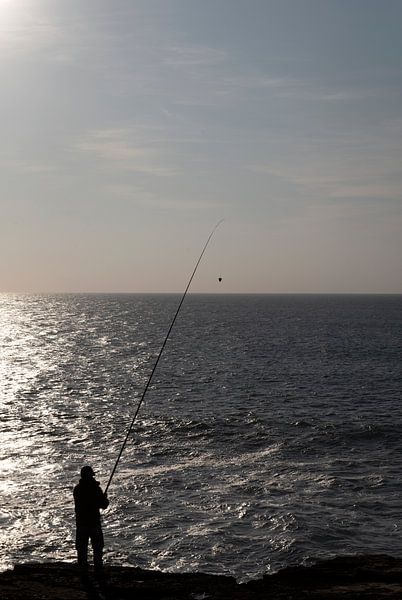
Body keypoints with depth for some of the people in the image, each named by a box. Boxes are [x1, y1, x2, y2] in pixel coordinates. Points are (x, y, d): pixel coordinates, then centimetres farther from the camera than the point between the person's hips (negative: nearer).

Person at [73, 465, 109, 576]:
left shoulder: (77, 489, 1)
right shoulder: (95, 489, -14)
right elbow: (104, 505, -11)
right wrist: (105, 498, 13)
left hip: (81, 523, 4)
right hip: (94, 523, -4)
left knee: (82, 549, 11)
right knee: (97, 549, 7)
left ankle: (83, 571, 13)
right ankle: (98, 572, 8)